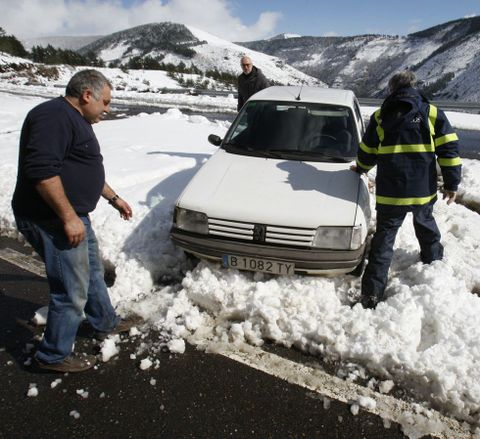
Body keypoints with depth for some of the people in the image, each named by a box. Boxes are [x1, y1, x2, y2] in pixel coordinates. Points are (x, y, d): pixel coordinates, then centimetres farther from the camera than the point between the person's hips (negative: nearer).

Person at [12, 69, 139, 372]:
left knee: (93, 271, 23)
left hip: (73, 216, 11)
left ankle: (106, 324, 42)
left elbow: (84, 171, 27)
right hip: (52, 220, -11)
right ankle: (55, 355, 17)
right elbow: (41, 170, -29)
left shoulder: (75, 120, 16)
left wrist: (114, 198, 29)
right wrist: (69, 217, -27)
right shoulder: (54, 116, -18)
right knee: (73, 291, -2)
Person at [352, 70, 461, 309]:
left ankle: (372, 293, -2)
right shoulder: (432, 113, 3)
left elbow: (367, 153, 9)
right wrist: (451, 183, 4)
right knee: (426, 225, 28)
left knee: (384, 237, 2)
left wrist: (361, 169, 30)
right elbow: (449, 149, -2)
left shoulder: (380, 117, 3)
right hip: (424, 190, 1)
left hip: (390, 191, -1)